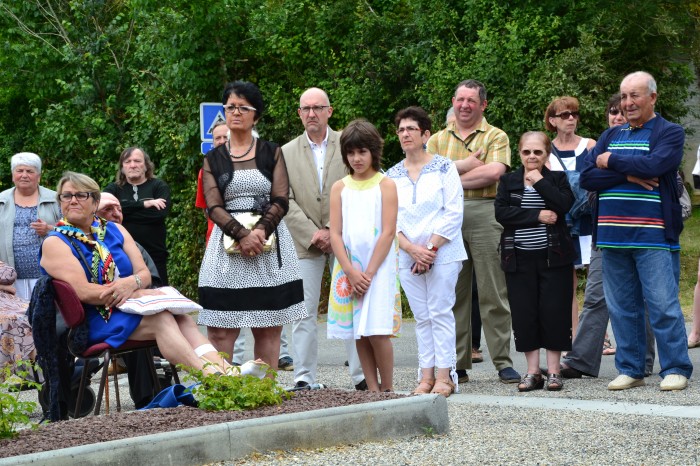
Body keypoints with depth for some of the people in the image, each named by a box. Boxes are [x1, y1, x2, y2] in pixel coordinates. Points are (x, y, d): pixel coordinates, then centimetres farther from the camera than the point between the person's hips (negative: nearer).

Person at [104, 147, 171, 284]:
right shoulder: (114, 189, 11)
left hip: (153, 257, -1)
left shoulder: (159, 186, 7)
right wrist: (144, 204, -12)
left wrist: (125, 212, -8)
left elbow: (161, 213, -11)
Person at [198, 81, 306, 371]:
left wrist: (260, 231, -17)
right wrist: (242, 234, -17)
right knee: (220, 330, -7)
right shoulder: (213, 159, 11)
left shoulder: (272, 153, 11)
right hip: (227, 244, 0)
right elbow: (214, 208, 0)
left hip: (269, 244, 0)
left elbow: (281, 201, 1)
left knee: (268, 330, -1)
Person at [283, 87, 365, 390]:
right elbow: (286, 202, 1)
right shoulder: (287, 152, 8)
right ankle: (304, 378, 3)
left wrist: (332, 230, -11)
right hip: (305, 241, 1)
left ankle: (362, 375, 6)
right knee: (304, 311, 0)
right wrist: (312, 234, -10)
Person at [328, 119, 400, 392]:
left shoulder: (385, 186, 0)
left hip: (378, 267, -4)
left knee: (377, 332, -11)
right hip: (348, 269, 4)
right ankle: (373, 390, 10)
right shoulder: (339, 188, 9)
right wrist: (351, 272, -9)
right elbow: (335, 234, 3)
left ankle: (388, 389, 1)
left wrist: (368, 273, -12)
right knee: (359, 333, 3)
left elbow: (388, 233, -6)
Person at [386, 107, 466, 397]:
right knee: (422, 316, 6)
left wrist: (431, 248, -13)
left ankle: (444, 376, -3)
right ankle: (427, 376, 9)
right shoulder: (392, 176, 10)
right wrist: (412, 249, -9)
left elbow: (453, 213, -7)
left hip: (442, 253, -4)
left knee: (440, 312, -6)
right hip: (407, 255, 4)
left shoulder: (443, 167, -1)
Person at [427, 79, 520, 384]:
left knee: (493, 293, -3)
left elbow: (494, 172, -11)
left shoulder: (495, 137, 7)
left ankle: (503, 362, 1)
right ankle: (457, 364, 11)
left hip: (484, 214, -3)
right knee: (453, 293, 5)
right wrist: (467, 164, -7)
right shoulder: (438, 139, 17)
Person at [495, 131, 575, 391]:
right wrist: (537, 216, -13)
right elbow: (501, 213, -7)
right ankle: (532, 372, 11)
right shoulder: (508, 181, 9)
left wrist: (540, 182, -10)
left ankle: (554, 371, 7)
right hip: (520, 259, 2)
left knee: (554, 313, -1)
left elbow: (565, 205, -13)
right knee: (524, 314, 2)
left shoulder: (558, 179, 6)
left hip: (553, 257, -1)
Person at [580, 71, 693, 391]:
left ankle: (675, 369, 2)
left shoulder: (670, 133, 2)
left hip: (653, 236, -5)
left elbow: (653, 166, -18)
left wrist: (611, 161, -5)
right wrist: (628, 175, -10)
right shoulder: (611, 136, 18)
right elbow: (587, 177, 4)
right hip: (612, 235, 5)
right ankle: (630, 370, 17)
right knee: (621, 307, 8)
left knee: (663, 306, -6)